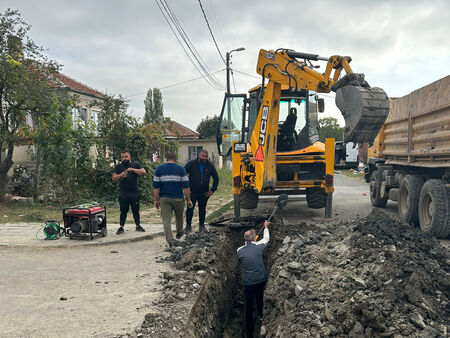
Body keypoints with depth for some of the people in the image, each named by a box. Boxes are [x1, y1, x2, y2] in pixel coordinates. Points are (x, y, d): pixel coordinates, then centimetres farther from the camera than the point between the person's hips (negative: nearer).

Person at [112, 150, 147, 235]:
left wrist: (133, 169, -20)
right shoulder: (118, 166, 9)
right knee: (123, 211, 5)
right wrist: (120, 175, -15)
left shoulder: (136, 164, 6)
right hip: (123, 193, 0)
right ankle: (121, 227, 11)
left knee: (136, 210, 7)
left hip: (134, 192, 0)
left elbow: (143, 172, -8)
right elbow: (114, 178, 4)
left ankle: (138, 226, 18)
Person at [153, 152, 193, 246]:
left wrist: (156, 200, 4)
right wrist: (188, 199, 2)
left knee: (166, 220, 0)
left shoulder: (159, 169, 2)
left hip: (164, 199, 0)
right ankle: (179, 233, 42)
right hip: (178, 198, 0)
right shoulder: (180, 169, -1)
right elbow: (186, 186, -5)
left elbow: (156, 186, -2)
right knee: (179, 217, 21)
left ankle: (170, 240, -11)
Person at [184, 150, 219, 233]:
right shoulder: (191, 164, -4)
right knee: (190, 208, -2)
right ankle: (188, 225, 12)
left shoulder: (210, 166, 4)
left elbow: (216, 178, 12)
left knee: (202, 209, 10)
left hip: (204, 192, 2)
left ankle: (201, 225, 24)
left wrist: (212, 190, 5)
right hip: (192, 191, -2)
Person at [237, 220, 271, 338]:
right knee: (259, 297, 33)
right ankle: (260, 315, 57)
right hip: (261, 280, 3)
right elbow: (266, 238, 12)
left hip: (248, 283, -3)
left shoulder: (239, 251, -10)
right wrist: (266, 227, 28)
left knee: (248, 308, 5)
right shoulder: (258, 246, -10)